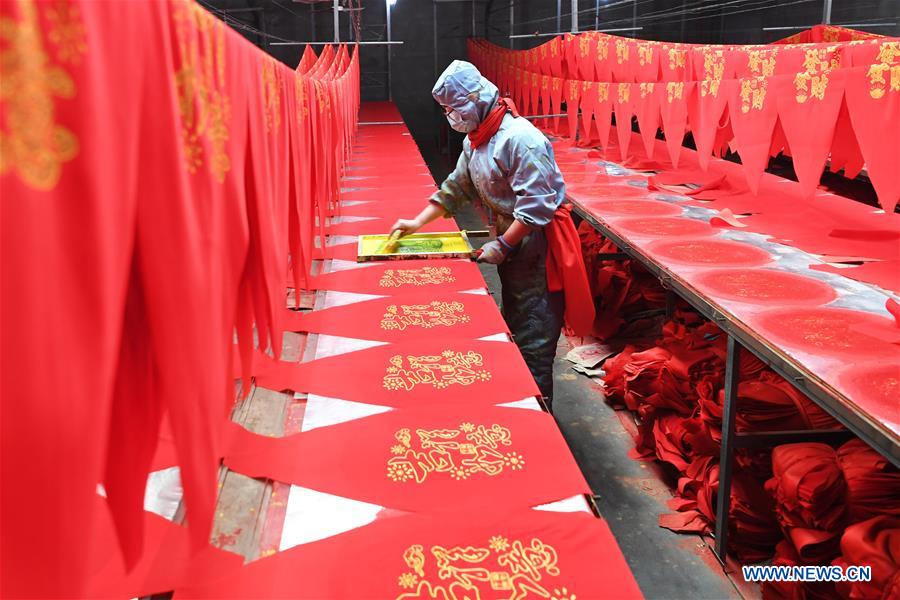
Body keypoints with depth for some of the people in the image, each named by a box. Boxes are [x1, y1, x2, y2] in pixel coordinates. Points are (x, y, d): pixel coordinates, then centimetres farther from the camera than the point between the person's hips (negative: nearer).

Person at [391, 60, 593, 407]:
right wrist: (418, 222, 10)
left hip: (536, 245, -10)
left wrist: (502, 246, -21)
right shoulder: (475, 140, 9)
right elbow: (455, 188, 18)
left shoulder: (520, 138, -21)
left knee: (533, 339, -3)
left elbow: (536, 204, -25)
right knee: (514, 326, 19)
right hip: (509, 241, 10)